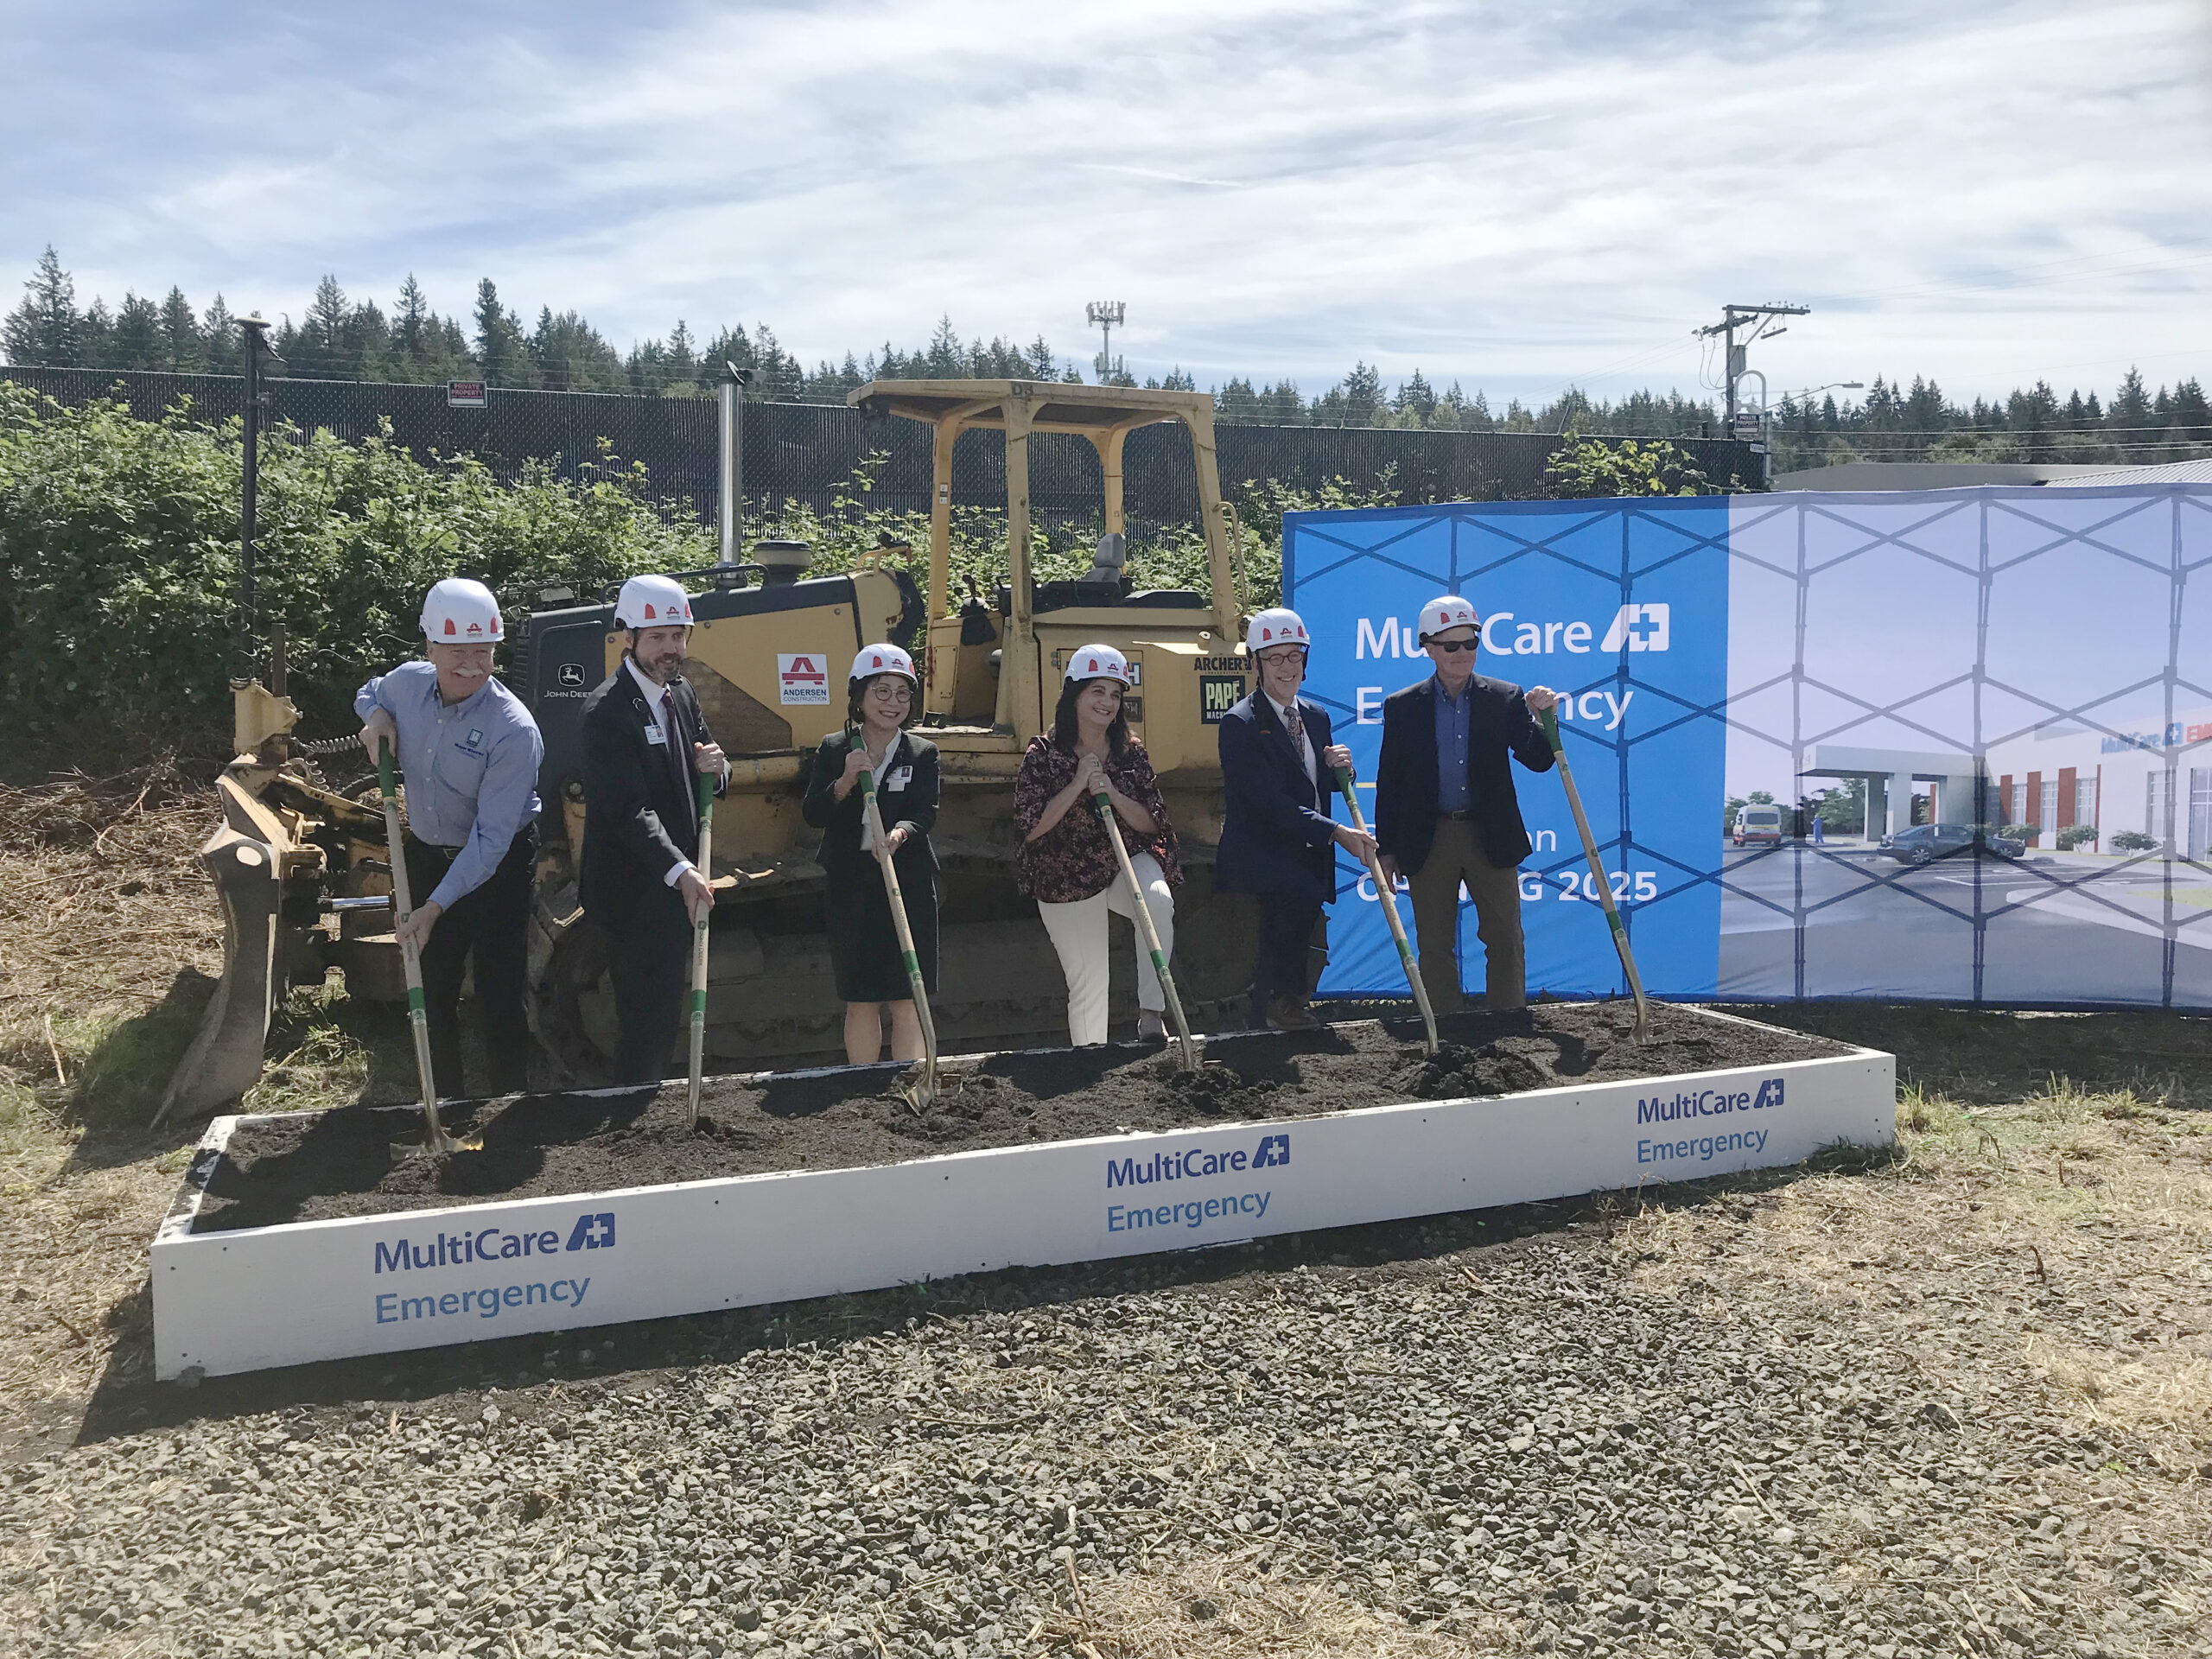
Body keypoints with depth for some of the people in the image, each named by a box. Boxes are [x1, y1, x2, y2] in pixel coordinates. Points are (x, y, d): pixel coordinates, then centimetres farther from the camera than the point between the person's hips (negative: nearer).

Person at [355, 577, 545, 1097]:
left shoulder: (514, 730, -26)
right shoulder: (408, 683, -8)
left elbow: (491, 837, -27)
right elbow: (370, 694, 20)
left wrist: (437, 906, -30)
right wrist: (377, 716, -4)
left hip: (499, 867, -6)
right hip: (427, 855, 6)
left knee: (499, 997, -2)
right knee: (432, 990, 15)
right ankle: (442, 1101, 32)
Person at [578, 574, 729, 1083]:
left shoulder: (681, 695, 10)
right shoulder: (607, 711, -17)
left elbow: (704, 786, 16)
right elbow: (629, 809, -27)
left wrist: (715, 768, -9)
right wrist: (681, 871, -37)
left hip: (678, 883, 9)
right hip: (632, 891, -9)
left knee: (663, 1012, 18)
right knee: (649, 1016, -6)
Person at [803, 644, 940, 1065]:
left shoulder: (922, 753, 3)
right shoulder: (834, 750, 4)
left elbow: (925, 813, -10)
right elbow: (812, 814, -3)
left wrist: (900, 832, -31)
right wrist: (845, 782, -20)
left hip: (909, 885, -1)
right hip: (850, 887, 1)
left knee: (908, 999, 1)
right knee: (861, 1001, 8)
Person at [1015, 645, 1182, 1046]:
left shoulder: (1131, 754, 2)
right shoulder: (1044, 753, -6)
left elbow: (1151, 825, -2)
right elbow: (1031, 828, -13)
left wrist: (1110, 792, -18)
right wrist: (1077, 784, -19)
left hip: (1128, 865, 2)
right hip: (1066, 881, -1)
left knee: (1159, 900, -33)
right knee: (1087, 983, 3)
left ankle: (1151, 1011, -24)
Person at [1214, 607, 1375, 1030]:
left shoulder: (1317, 717, 12)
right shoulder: (1240, 723, -12)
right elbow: (1269, 802, -20)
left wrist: (1338, 767, -4)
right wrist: (1336, 832, -25)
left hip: (1308, 858, 8)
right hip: (1261, 854, -7)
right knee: (1303, 895, -30)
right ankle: (1278, 1000, -14)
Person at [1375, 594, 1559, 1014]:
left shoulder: (1506, 699, 3)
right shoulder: (1402, 707, 3)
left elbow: (1539, 761, 0)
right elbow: (1389, 782, 4)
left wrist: (1541, 718, -19)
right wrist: (1387, 849, 2)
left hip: (1491, 838, 0)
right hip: (1429, 841, 0)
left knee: (1506, 941, 3)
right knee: (1435, 947, 6)